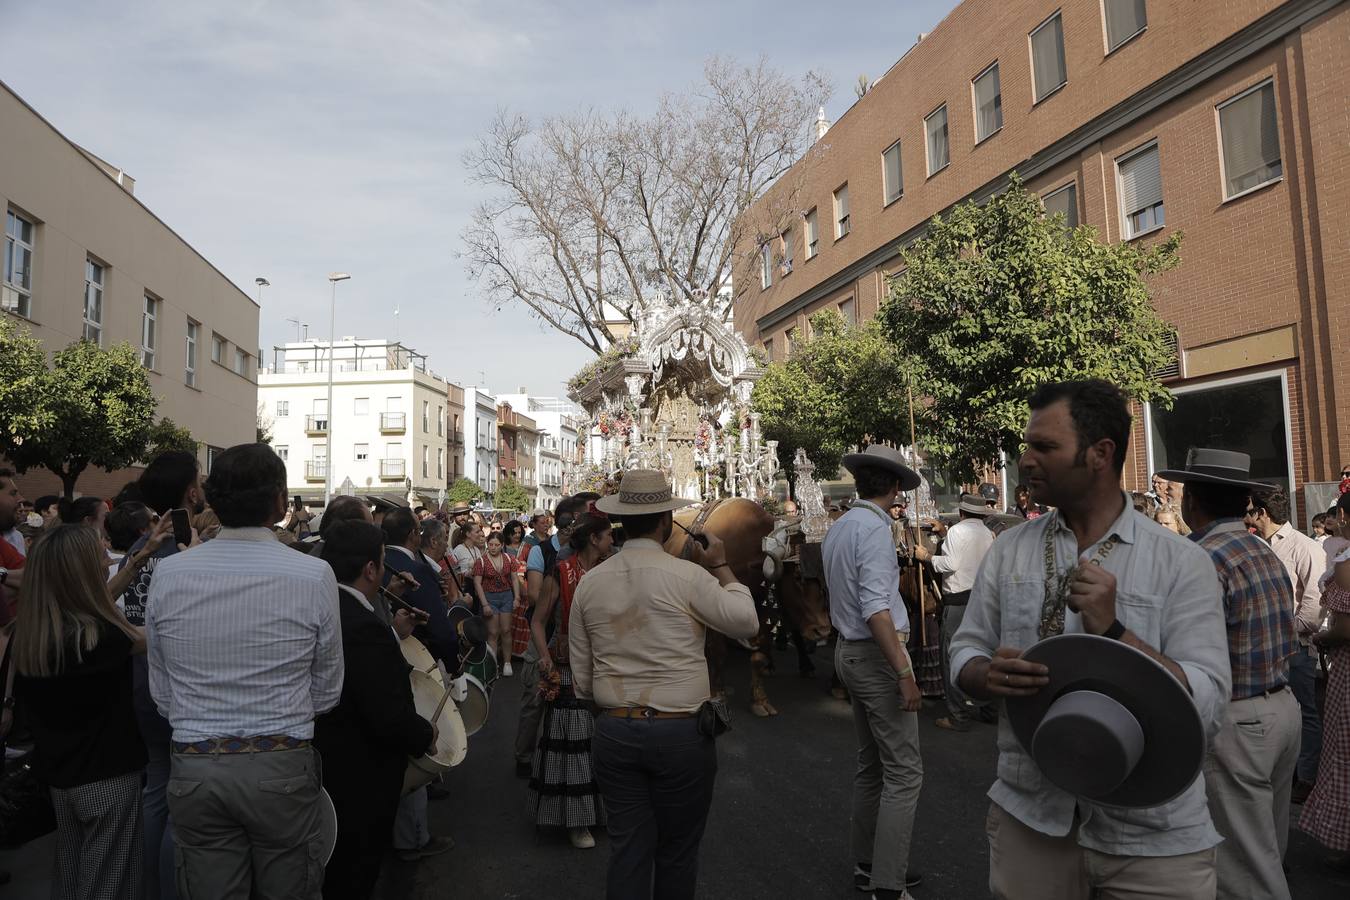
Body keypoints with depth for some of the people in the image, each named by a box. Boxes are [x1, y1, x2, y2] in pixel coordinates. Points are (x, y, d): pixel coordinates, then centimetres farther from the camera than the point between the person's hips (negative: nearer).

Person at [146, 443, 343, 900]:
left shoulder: (167, 574, -5)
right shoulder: (315, 576, -13)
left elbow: (161, 693, 4)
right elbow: (327, 693, -4)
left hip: (194, 769, 2)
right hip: (282, 769, -2)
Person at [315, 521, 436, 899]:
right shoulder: (365, 627, -31)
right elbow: (391, 717, -30)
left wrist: (394, 633, 12)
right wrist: (426, 735, -12)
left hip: (324, 763, 9)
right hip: (361, 781, -9)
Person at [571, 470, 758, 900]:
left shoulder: (590, 582, 0)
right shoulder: (687, 575, -14)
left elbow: (581, 678, 5)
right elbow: (747, 622, -4)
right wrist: (722, 567, 5)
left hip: (613, 732, 4)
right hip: (680, 733, -3)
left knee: (627, 849, 13)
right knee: (677, 852, 13)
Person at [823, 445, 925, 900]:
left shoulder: (837, 529, 11)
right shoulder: (875, 528, -16)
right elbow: (876, 609, -24)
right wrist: (904, 671, -24)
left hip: (849, 652, 10)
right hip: (876, 654, -10)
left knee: (871, 765, 19)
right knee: (904, 774, -4)